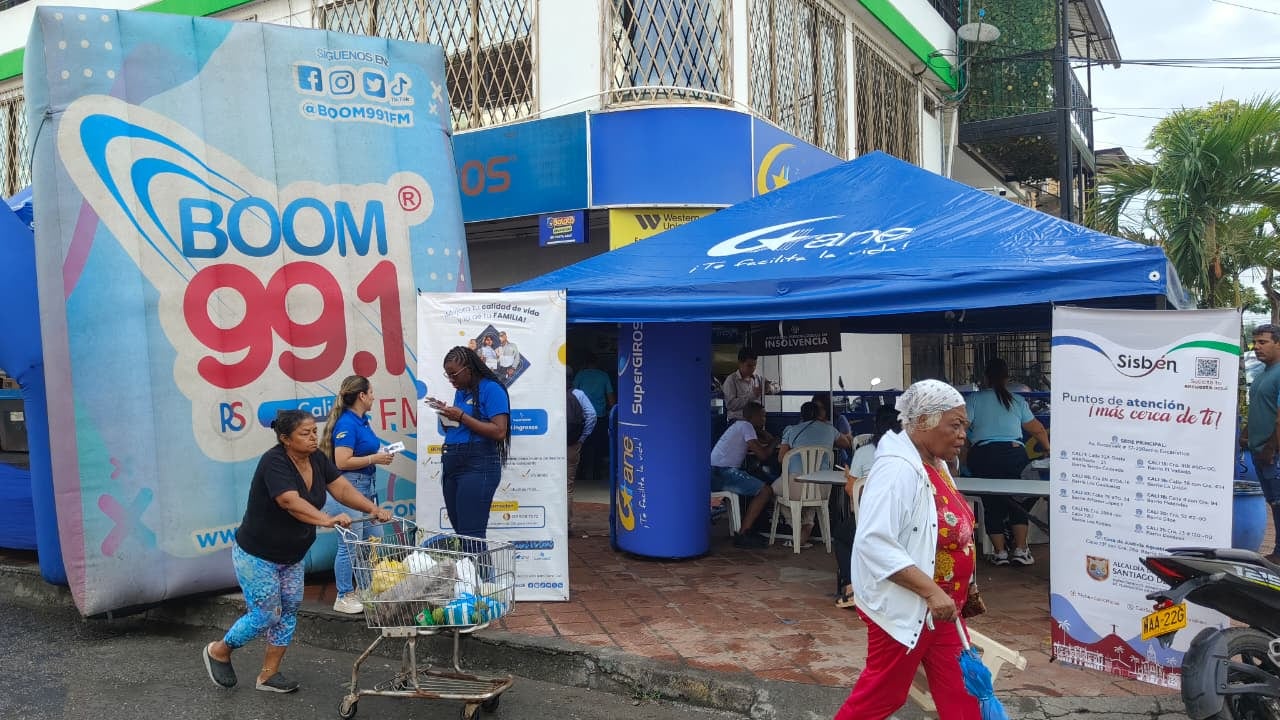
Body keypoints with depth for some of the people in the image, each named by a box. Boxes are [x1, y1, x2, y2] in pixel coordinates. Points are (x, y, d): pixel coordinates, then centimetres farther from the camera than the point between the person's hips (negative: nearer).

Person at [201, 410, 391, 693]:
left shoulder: (317, 458, -5)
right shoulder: (274, 462, -27)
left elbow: (343, 488, -11)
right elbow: (291, 502, -40)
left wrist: (374, 509, -27)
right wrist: (327, 520, -54)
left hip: (291, 556, 8)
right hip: (256, 555, -7)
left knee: (289, 611, 8)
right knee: (266, 614, -1)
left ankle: (268, 675, 22)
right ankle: (218, 651, 26)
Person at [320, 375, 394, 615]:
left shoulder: (362, 421, 12)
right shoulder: (346, 423, -16)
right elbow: (342, 462, -22)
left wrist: (381, 454, 8)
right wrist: (374, 459, -16)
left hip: (366, 486, 10)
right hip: (349, 486, -10)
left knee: (367, 541, 16)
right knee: (349, 544, -2)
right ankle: (344, 598, 8)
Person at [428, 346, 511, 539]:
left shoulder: (491, 389, -7)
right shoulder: (460, 392, 18)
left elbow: (499, 432, -16)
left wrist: (461, 417, -16)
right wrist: (445, 414, 5)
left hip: (477, 466, -9)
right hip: (452, 465, 9)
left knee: (471, 535, -11)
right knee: (459, 530, 9)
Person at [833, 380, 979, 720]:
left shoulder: (935, 464, 7)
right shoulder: (898, 468, -23)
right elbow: (874, 542, -31)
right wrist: (931, 591, -31)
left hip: (938, 606, 9)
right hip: (902, 606, -9)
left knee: (959, 690, 13)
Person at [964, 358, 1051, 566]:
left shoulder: (975, 399, 3)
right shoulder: (1018, 401, 11)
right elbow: (1037, 429, 19)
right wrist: (1048, 448, 34)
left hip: (984, 455, -2)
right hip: (1015, 454, 2)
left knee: (991, 504, 7)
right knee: (1017, 502, 13)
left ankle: (999, 552, 9)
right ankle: (1020, 550, 11)